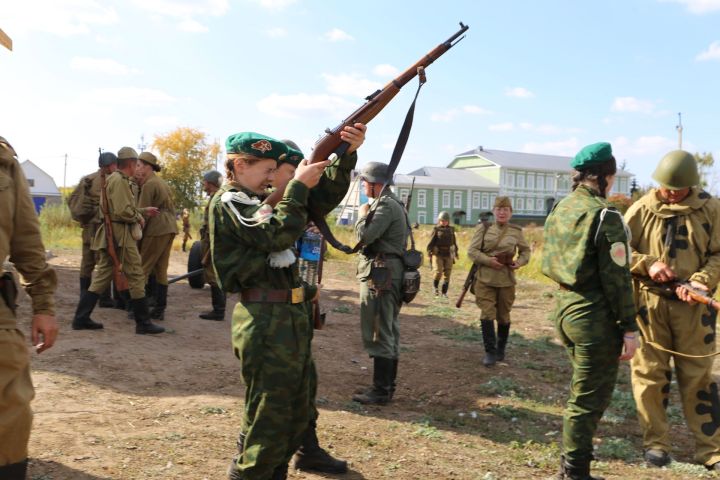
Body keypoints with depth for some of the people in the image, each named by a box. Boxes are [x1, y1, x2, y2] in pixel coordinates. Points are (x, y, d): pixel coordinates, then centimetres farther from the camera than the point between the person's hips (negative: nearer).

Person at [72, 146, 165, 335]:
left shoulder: (112, 179, 17)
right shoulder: (120, 181, -14)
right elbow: (124, 211, -22)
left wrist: (143, 211, 24)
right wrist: (139, 218, -5)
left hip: (109, 234, 10)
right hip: (121, 234, -10)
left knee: (102, 276, 12)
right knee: (136, 276, -2)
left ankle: (81, 318, 13)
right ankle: (143, 323, 4)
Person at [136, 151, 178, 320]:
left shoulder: (149, 184, -8)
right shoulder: (162, 182, 20)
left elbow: (143, 211, -10)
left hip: (156, 230, -9)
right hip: (170, 228, 9)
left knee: (143, 267, -3)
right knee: (161, 269, 10)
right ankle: (159, 309, 11)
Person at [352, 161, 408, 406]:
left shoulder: (385, 205, -14)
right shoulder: (393, 204, 18)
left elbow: (365, 235, -22)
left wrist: (363, 214, -7)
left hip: (380, 275, -11)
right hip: (390, 273, 11)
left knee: (378, 333, -7)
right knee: (388, 331, 14)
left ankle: (380, 390, -2)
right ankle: (387, 384, 23)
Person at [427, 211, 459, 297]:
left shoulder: (451, 230, 10)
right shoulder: (436, 229, -1)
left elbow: (454, 242, 18)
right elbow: (431, 241, -4)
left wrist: (456, 252, 20)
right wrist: (429, 251, -12)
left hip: (449, 255, 3)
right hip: (438, 254, -3)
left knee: (447, 274, 3)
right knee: (438, 272, -11)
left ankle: (444, 292, 12)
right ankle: (435, 287, 16)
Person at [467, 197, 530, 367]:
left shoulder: (516, 231, 4)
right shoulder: (483, 228, 0)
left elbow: (526, 251, 16)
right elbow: (472, 251, -3)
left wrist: (520, 262, -5)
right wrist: (488, 260, -17)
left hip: (506, 280, 1)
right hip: (485, 279, -1)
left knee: (503, 316, 11)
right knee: (487, 315, -8)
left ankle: (501, 349, 31)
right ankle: (490, 352, 0)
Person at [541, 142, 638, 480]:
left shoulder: (559, 210, 8)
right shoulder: (605, 216, -16)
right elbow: (616, 279, -16)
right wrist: (629, 327, -10)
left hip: (565, 308, 8)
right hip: (595, 317, -8)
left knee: (582, 392, 22)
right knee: (590, 399, 4)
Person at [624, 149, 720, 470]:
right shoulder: (643, 209, 0)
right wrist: (648, 264, -14)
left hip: (692, 305, 0)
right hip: (649, 302, 0)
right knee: (650, 374, 6)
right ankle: (655, 443, 20)